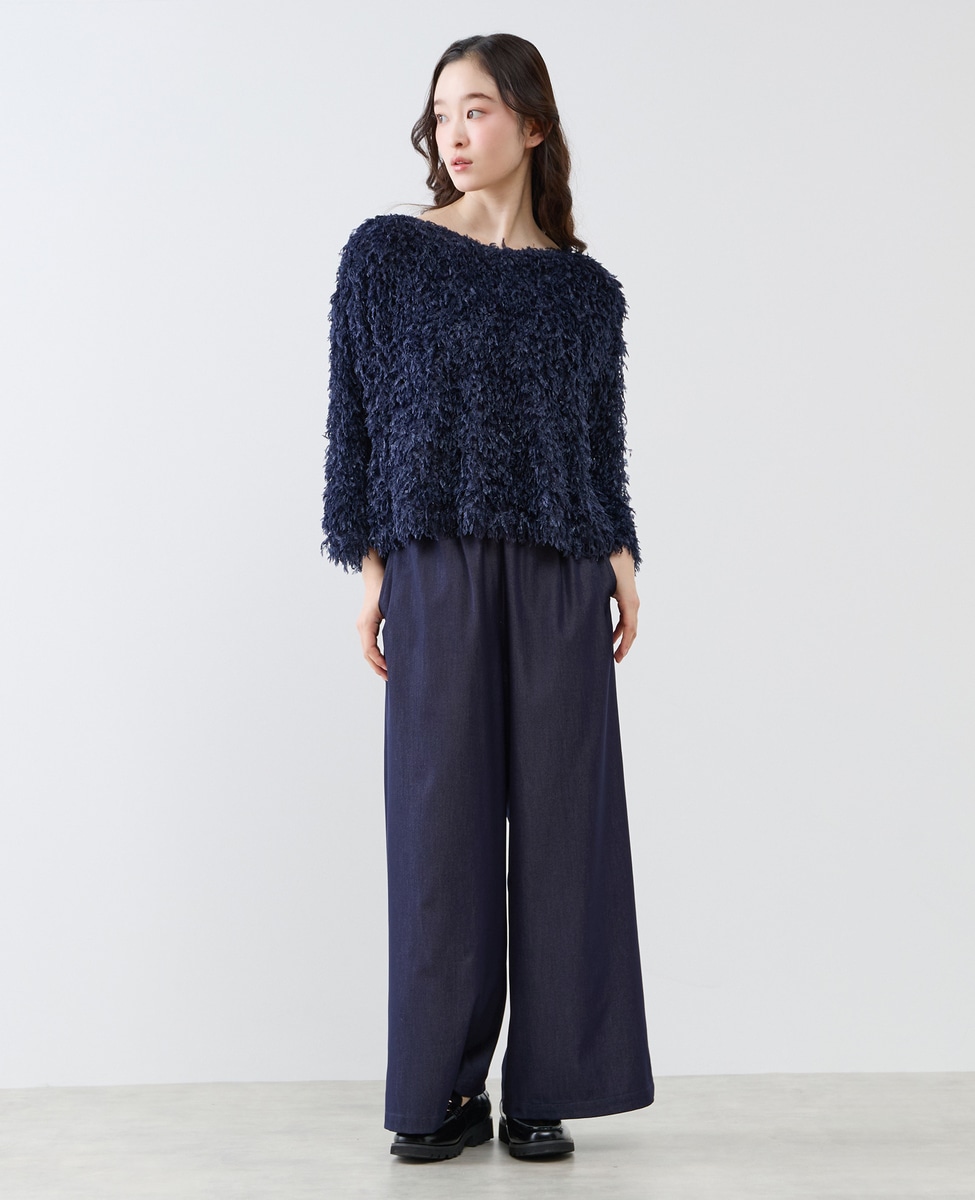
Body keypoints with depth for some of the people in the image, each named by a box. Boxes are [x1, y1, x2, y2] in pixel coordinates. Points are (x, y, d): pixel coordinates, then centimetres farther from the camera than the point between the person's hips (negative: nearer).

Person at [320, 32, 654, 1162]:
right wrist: (371, 566, -4)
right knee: (442, 819, 1)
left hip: (560, 574, 2)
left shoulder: (587, 287, 12)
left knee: (560, 815, 2)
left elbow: (602, 443, 15)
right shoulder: (387, 255, 5)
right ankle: (444, 1091, 13)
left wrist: (621, 556, 1)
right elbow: (356, 416, 3)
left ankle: (545, 1087, 14)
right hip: (439, 568, -2)